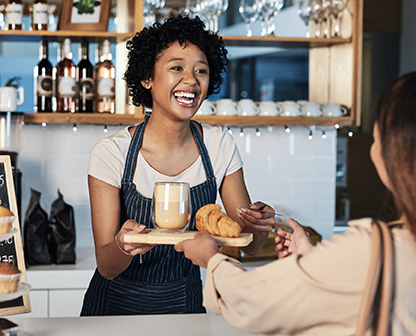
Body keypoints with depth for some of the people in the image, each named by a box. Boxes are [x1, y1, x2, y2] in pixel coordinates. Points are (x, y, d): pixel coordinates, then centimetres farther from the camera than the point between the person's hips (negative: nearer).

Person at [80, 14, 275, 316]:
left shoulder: (220, 146, -7)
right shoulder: (112, 153, -16)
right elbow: (106, 266, -15)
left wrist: (260, 225, -23)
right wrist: (123, 247, -35)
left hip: (186, 304, 2)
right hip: (119, 305, -2)